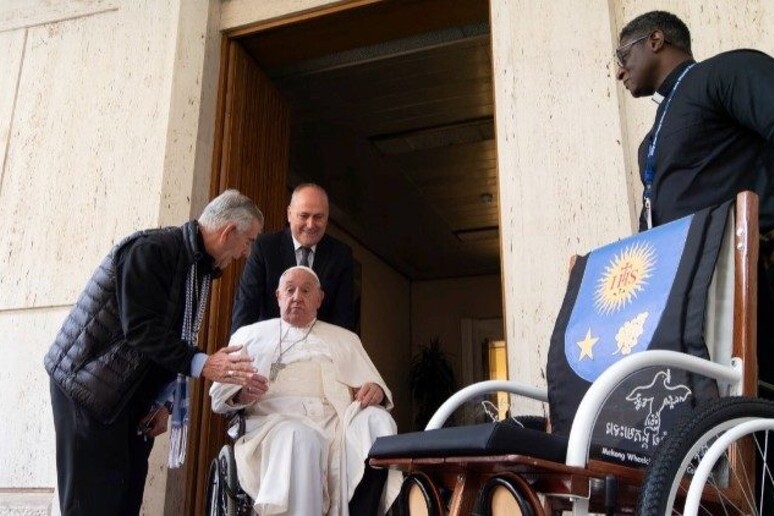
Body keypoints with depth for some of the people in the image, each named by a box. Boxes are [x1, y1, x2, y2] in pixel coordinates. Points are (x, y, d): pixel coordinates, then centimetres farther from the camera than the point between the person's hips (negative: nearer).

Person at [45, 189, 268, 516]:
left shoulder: (200, 268, 9)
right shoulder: (152, 249, -19)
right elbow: (142, 328, -27)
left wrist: (164, 402, 2)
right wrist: (200, 364, -35)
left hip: (136, 394, 8)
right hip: (90, 384, -8)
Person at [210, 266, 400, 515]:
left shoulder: (344, 338, 29)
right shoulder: (250, 334, 23)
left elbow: (373, 384, 21)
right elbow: (219, 394, 15)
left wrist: (375, 390, -5)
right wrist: (240, 394, -10)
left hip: (338, 420, 3)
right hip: (277, 419, -2)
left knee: (376, 420, -31)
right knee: (300, 436, -38)